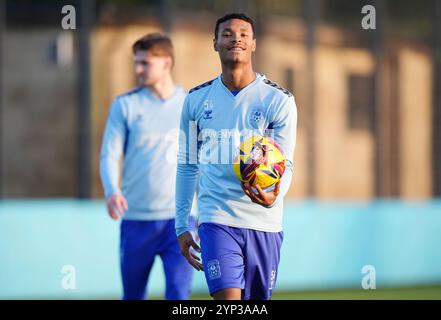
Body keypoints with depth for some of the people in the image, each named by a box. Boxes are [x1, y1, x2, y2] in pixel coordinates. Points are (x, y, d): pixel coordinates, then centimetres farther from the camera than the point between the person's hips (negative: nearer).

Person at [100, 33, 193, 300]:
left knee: (179, 294, -14)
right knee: (133, 296, 10)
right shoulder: (125, 105, 3)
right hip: (136, 219, 1)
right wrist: (112, 191, -21)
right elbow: (110, 155, -2)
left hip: (179, 218, -1)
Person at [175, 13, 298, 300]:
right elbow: (187, 166, 13)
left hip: (264, 223, 0)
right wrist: (182, 225, 9)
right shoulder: (196, 99, 6)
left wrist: (275, 195, -28)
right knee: (228, 301, -16)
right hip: (217, 220, 0)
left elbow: (285, 164, -5)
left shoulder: (279, 100, 0)